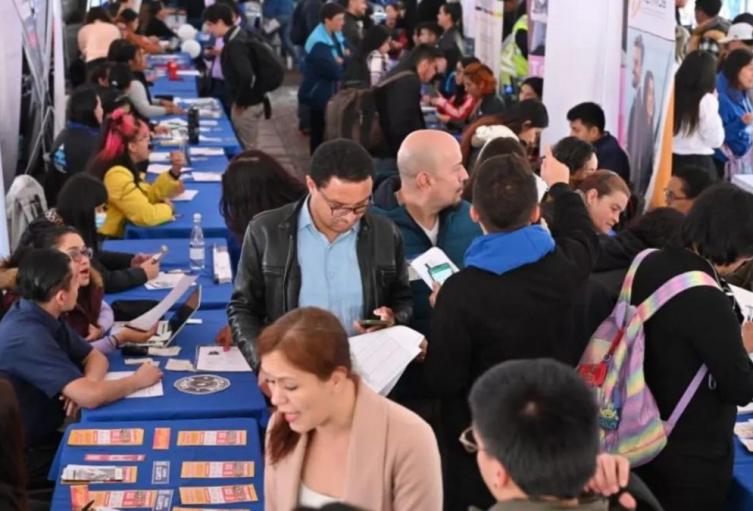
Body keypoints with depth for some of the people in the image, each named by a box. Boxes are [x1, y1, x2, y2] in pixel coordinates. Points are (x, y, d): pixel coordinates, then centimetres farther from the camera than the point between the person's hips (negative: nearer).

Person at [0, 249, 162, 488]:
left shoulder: (43, 315, 0)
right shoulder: (27, 338, -29)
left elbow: (95, 357, 8)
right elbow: (90, 396, -35)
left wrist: (84, 385, -16)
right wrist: (138, 380, -16)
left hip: (46, 434, 8)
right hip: (27, 457, -8)